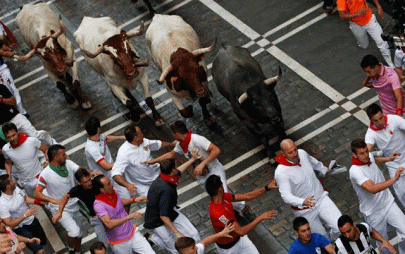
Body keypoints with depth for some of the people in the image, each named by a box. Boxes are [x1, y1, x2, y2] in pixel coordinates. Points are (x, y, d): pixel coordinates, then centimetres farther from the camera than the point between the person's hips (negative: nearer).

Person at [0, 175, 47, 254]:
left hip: (31, 220, 7)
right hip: (21, 228, -7)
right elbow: (9, 225, -27)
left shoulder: (16, 189, -10)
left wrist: (39, 202, -4)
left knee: (43, 242, 22)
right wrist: (25, 215, -32)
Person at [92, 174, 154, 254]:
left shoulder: (113, 192, -1)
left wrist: (134, 200, 16)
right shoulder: (98, 205, -23)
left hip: (133, 233, 5)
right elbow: (109, 224, -35)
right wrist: (129, 216, -39)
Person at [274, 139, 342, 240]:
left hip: (321, 198, 4)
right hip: (305, 210, -4)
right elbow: (286, 196, -33)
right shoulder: (281, 173, -25)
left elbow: (314, 162, 19)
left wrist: (324, 170, 39)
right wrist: (303, 202, -51)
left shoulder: (302, 153, -6)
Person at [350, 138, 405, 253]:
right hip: (374, 213, -6)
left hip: (388, 204, 6)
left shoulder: (369, 156, -4)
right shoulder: (355, 171, -28)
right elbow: (373, 189, -42)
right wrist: (394, 179, -46)